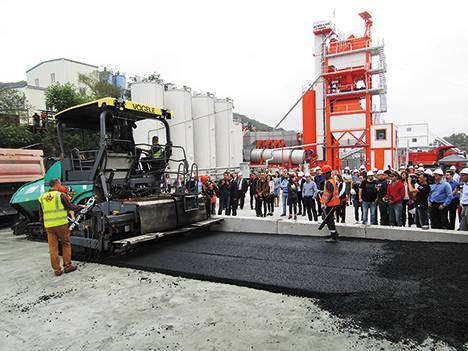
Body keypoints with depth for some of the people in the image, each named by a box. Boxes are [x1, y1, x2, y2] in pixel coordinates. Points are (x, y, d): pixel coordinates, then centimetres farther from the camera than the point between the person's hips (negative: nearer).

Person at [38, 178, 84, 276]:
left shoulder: (42, 197, 10)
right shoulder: (60, 195, -8)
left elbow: (41, 214, 15)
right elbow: (70, 207, -3)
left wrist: (44, 225, 23)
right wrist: (80, 207, 14)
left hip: (49, 226, 5)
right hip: (61, 224, -4)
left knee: (53, 248, 8)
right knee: (66, 244, 11)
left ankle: (57, 270, 12)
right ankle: (67, 266, 13)